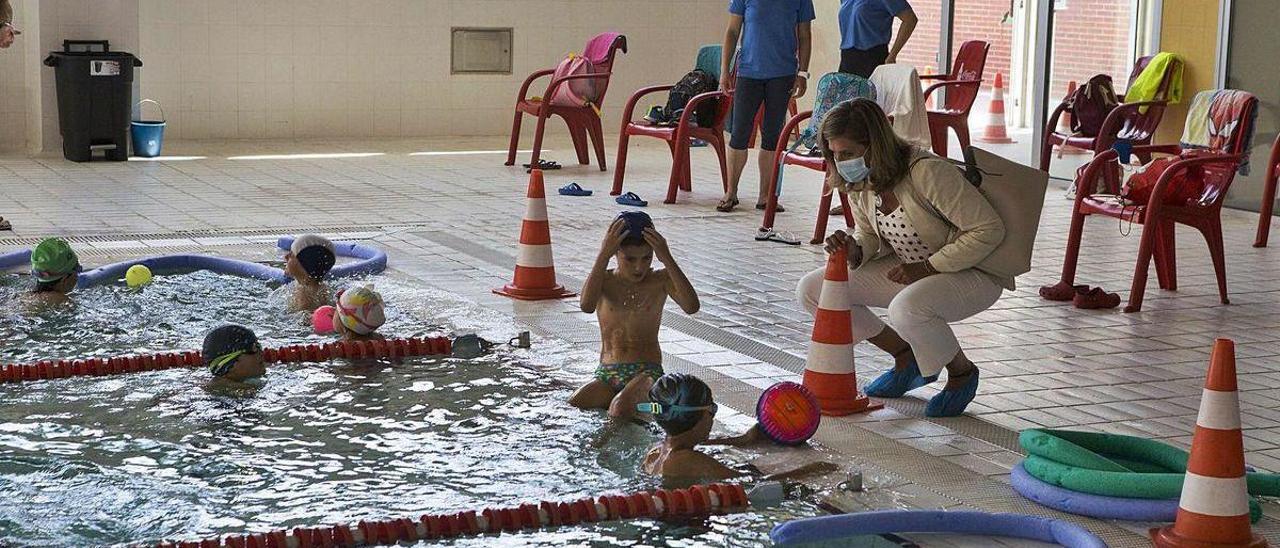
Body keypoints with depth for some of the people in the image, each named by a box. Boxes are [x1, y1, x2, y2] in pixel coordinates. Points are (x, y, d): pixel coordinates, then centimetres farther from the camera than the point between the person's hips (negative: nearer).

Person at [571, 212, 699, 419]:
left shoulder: (661, 280, -1)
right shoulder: (605, 280, 0)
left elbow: (691, 306, -21)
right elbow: (587, 305, -24)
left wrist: (667, 259, -23)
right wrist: (603, 254, -26)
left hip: (647, 371, -2)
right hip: (607, 373, 2)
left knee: (620, 410, -32)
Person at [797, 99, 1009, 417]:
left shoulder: (927, 172, -29)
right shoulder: (857, 183, -6)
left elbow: (989, 229, -26)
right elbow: (868, 236, 9)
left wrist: (927, 267, -24)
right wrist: (854, 252, -15)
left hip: (972, 273, -8)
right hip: (911, 271, 8)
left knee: (907, 308, -39)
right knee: (812, 290, -3)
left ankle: (961, 371, -6)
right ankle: (907, 359, 11)